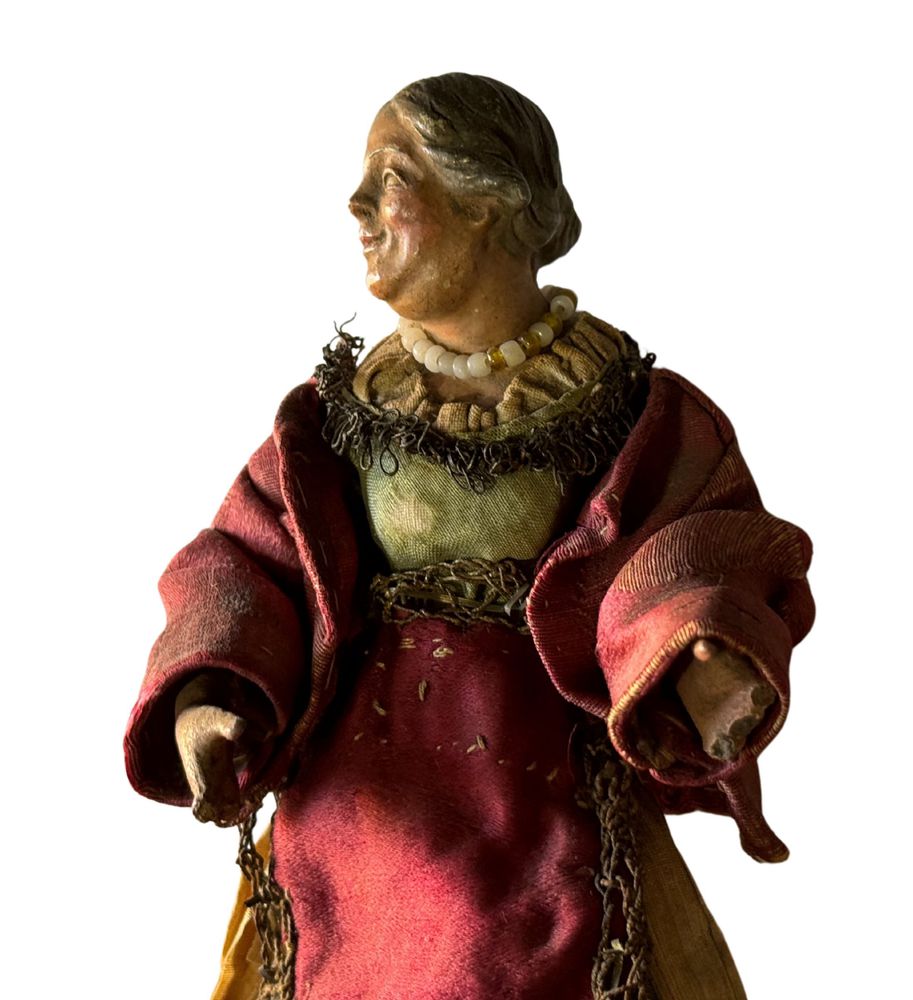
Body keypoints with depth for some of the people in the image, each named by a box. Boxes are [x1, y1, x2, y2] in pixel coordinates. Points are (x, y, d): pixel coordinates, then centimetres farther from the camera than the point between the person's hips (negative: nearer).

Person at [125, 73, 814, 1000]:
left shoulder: (629, 410, -4)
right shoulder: (343, 405, 4)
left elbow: (713, 561, -12)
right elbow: (246, 568, -1)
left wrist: (703, 663, -34)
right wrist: (199, 705, -20)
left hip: (542, 811, -2)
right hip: (362, 810, 2)